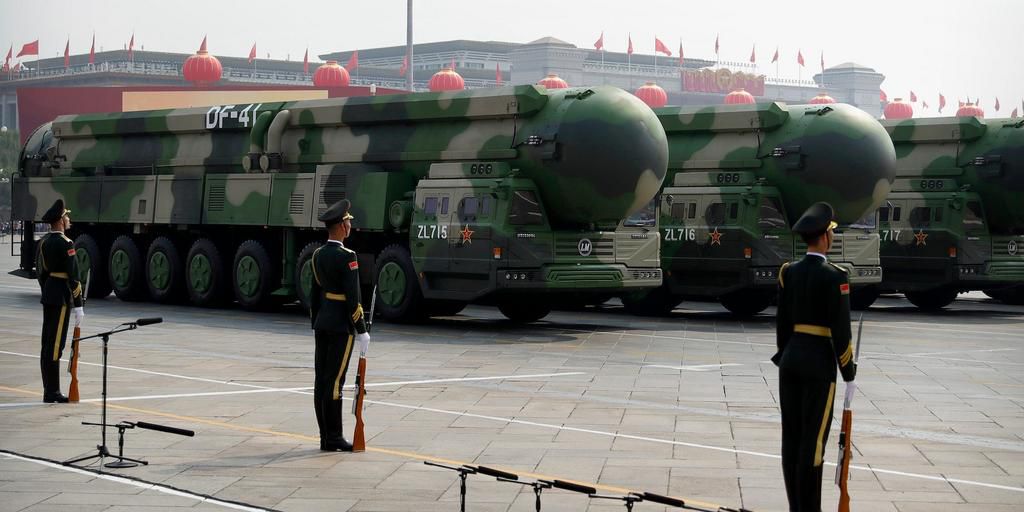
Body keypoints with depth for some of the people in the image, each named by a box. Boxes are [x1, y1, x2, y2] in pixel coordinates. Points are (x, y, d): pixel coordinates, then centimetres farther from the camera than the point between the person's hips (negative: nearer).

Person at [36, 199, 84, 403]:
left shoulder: (43, 241, 11)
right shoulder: (65, 244, -16)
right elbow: (73, 276, -17)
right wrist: (78, 305, -15)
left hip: (48, 297, 9)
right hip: (61, 298, -9)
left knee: (47, 345, 11)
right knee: (55, 346, -7)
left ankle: (50, 391, 17)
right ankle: (52, 393, -7)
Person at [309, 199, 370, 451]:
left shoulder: (318, 255, 9)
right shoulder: (346, 257, -16)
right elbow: (353, 297, -17)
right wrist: (361, 331, -13)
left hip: (322, 323, 8)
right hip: (341, 326, -8)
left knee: (321, 380, 7)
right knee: (335, 381, -6)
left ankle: (326, 437, 12)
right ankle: (333, 438, -4)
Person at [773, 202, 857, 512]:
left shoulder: (789, 272, 5)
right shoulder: (834, 276, -14)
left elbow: (782, 322, 8)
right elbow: (840, 330, -14)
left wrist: (784, 362, 17)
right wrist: (849, 375, -7)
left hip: (791, 358, 7)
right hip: (819, 362, -7)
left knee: (792, 437, 8)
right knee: (813, 440, -4)